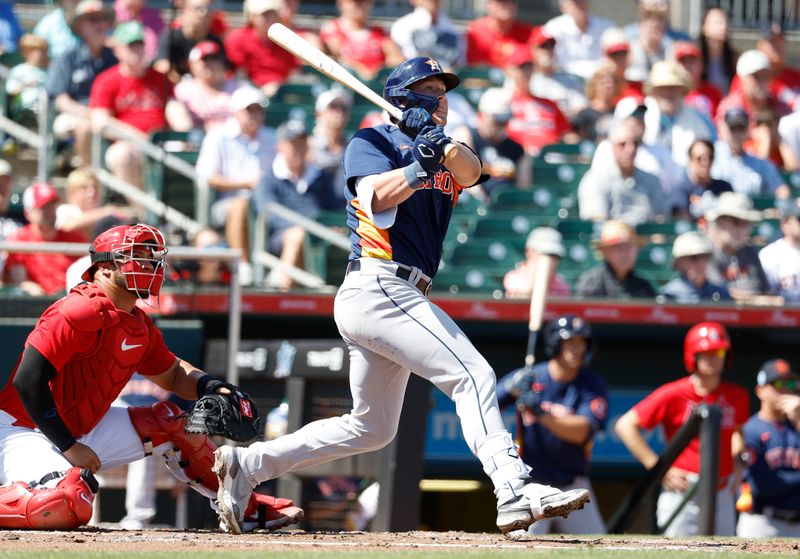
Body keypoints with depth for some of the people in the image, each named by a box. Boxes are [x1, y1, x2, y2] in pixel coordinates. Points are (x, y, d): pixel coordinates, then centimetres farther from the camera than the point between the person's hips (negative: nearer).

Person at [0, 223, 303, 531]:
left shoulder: (139, 326, 7)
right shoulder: (81, 312, -22)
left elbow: (172, 374, 24)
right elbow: (28, 380, -25)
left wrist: (211, 387, 1)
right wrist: (69, 447, -22)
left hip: (82, 430, 9)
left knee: (170, 424, 11)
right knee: (68, 507, -36)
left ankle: (248, 505, 24)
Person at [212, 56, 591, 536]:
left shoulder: (450, 158, 21)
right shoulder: (373, 142, 3)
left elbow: (471, 172, -3)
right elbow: (378, 199, -15)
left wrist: (444, 147, -22)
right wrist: (421, 165, -28)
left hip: (395, 298, 9)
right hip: (377, 287, -9)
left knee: (373, 427, 16)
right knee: (472, 375, -20)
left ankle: (248, 465, 19)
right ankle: (515, 491, -31)